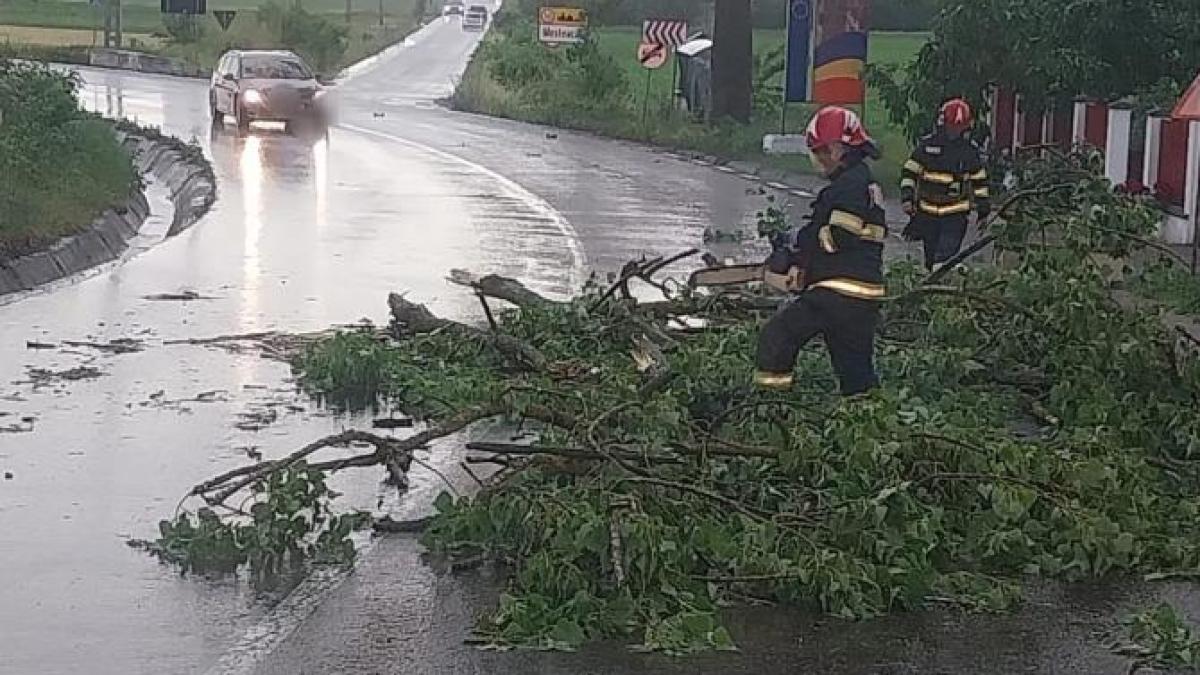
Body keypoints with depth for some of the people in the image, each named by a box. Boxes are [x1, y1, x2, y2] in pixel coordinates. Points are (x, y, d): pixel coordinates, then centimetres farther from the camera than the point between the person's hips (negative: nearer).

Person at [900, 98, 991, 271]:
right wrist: (907, 196, -10)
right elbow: (909, 172, 3)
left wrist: (983, 207, 11)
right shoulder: (927, 145, 0)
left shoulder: (971, 151, 3)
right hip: (927, 214, 2)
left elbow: (979, 181, 12)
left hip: (955, 216, -2)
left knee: (945, 257, -16)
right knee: (931, 258, 12)